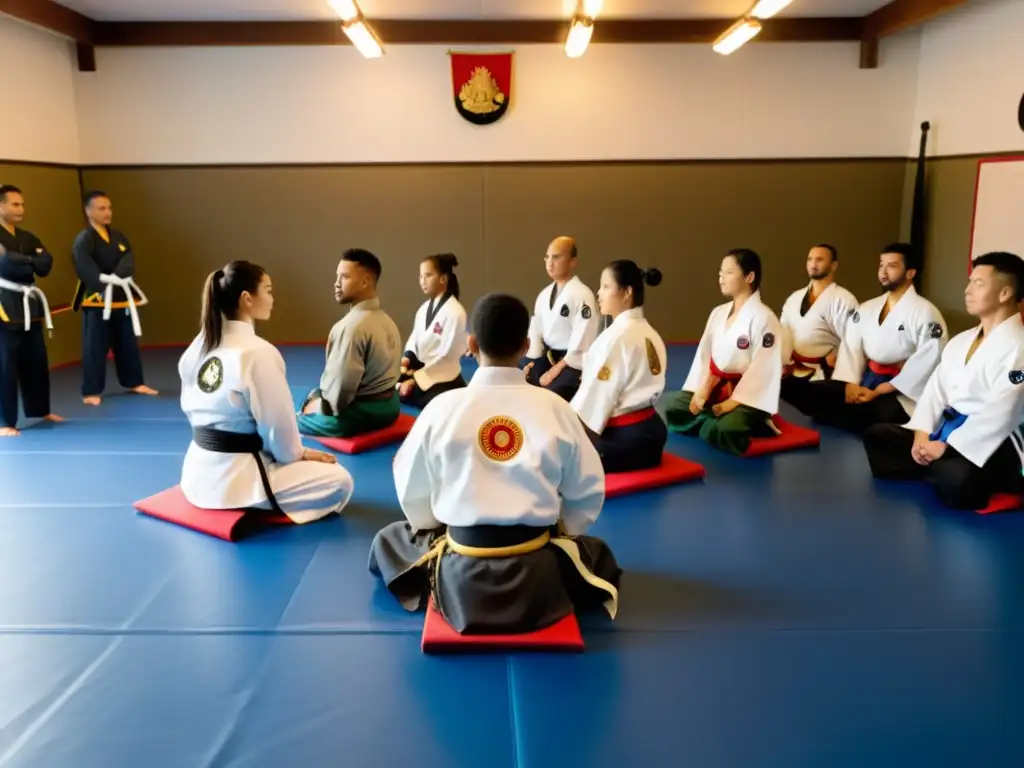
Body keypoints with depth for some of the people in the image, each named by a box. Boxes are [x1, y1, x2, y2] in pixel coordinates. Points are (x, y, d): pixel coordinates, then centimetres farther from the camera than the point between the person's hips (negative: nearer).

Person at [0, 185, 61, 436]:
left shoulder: (27, 238, 13)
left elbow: (46, 264, -1)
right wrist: (30, 262, -8)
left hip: (28, 305, 7)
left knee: (36, 363, 15)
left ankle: (40, 410, 30)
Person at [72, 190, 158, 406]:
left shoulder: (119, 237, 12)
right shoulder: (83, 240, -10)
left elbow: (129, 262, -2)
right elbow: (85, 269, -21)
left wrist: (116, 278, -19)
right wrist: (105, 286, -30)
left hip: (122, 298, 7)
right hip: (96, 300, -6)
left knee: (128, 344, 15)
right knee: (95, 348, -3)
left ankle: (134, 383, 28)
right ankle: (91, 392, 4)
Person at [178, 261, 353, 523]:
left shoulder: (198, 346, 4)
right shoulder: (257, 353, -22)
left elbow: (190, 408, 13)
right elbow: (277, 423, -16)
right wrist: (300, 453, 5)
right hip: (234, 478, -9)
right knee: (339, 482, -2)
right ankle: (255, 508, 1)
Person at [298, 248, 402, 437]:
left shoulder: (351, 326, -21)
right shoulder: (387, 321, 6)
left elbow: (340, 383, -23)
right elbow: (378, 372, 9)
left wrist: (316, 404, -5)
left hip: (357, 414, -8)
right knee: (316, 400, 28)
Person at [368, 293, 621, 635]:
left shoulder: (442, 407, -7)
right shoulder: (555, 407, -5)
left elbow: (412, 490, 5)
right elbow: (587, 491, 4)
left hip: (461, 575, 1)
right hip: (538, 573, 0)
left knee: (387, 542, 28)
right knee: (596, 553, 30)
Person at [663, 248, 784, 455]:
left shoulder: (763, 318, -15)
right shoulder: (718, 313, 8)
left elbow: (764, 370, -17)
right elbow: (704, 354, 7)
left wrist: (734, 402, -19)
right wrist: (700, 390, -8)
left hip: (748, 396, -7)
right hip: (716, 390, 8)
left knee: (728, 430, -35)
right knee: (673, 409, -5)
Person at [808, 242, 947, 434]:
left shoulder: (925, 312, -7)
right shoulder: (866, 309, 13)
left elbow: (927, 362, -15)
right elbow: (850, 347, 5)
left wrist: (879, 392, -18)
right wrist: (851, 384, -14)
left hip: (901, 391, -6)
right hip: (866, 380, 6)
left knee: (887, 414, -39)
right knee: (816, 394, -14)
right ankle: (869, 428, -8)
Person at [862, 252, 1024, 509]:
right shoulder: (961, 340, 14)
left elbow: (1000, 414, -23)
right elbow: (936, 388, 9)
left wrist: (947, 447, -21)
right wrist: (922, 433, -7)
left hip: (992, 443, -9)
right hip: (946, 429, 9)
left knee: (954, 478, -38)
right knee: (877, 435, 0)